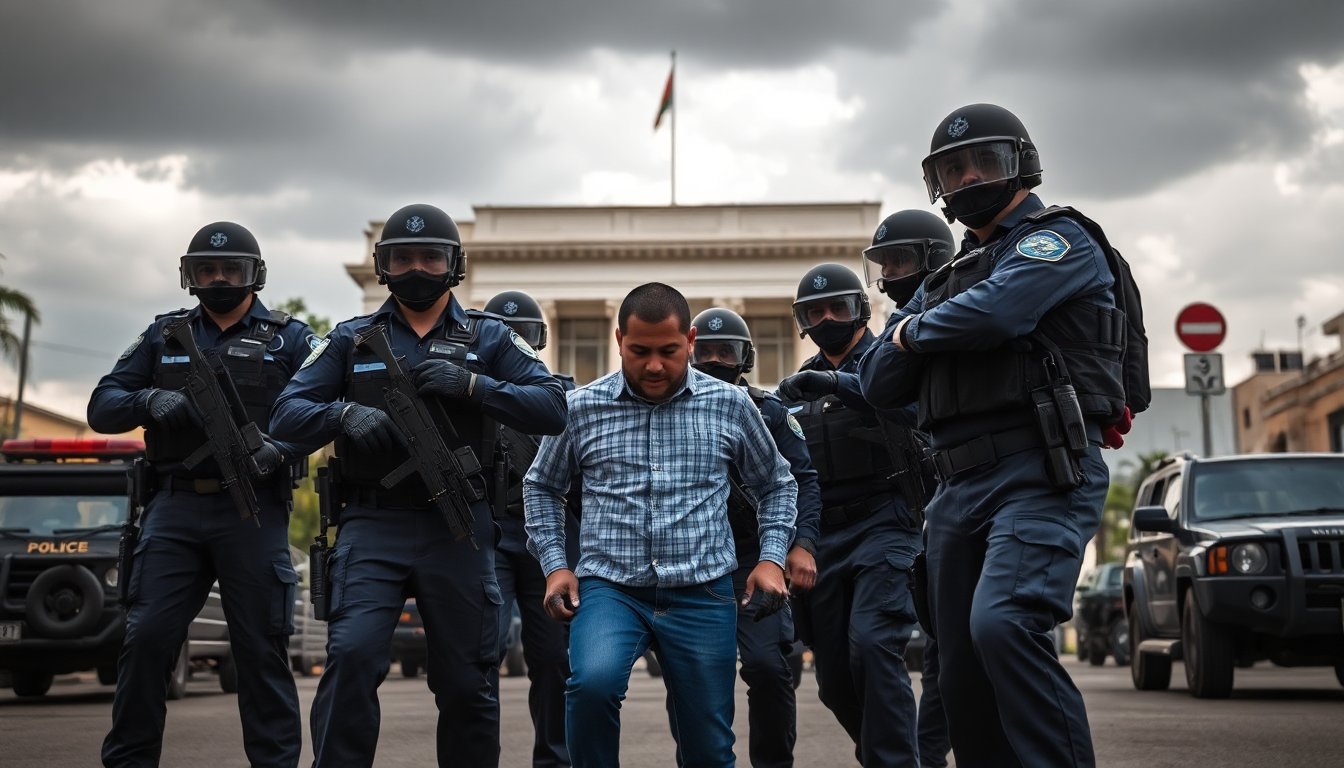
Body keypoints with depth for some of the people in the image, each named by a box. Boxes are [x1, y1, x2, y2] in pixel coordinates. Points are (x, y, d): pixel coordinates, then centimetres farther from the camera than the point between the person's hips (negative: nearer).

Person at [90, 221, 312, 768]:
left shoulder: (289, 340, 8)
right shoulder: (163, 336, 16)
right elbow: (102, 408, 11)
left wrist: (279, 450, -20)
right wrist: (148, 401, -11)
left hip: (254, 511, -2)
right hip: (175, 506, 2)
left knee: (261, 648, -1)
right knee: (146, 637, -3)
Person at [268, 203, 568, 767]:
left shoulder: (488, 339, 9)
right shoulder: (352, 340, 11)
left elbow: (553, 409, -1)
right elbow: (285, 414, 6)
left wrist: (472, 386, -14)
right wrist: (346, 414, -15)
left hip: (458, 529, 1)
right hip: (372, 528, 0)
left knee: (468, 682, 6)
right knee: (351, 657, -17)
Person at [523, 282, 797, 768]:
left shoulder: (730, 406, 4)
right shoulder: (581, 408, 3)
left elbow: (776, 485, 17)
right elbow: (541, 487, 17)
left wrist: (771, 557, 3)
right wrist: (555, 565, 5)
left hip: (702, 594, 1)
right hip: (610, 588, -1)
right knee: (593, 683, -31)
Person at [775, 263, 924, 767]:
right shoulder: (802, 382, 19)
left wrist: (839, 385, -28)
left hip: (883, 523, -6)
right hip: (823, 536, 6)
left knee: (871, 642, -24)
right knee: (834, 677, 6)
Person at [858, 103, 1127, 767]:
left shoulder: (1059, 240, 2)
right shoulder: (945, 281, 25)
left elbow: (995, 311, -19)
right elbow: (879, 383, 19)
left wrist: (916, 332, 1)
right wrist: (921, 334, 1)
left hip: (1040, 477, -8)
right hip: (958, 489, 8)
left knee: (1003, 623, -29)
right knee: (963, 678, 7)